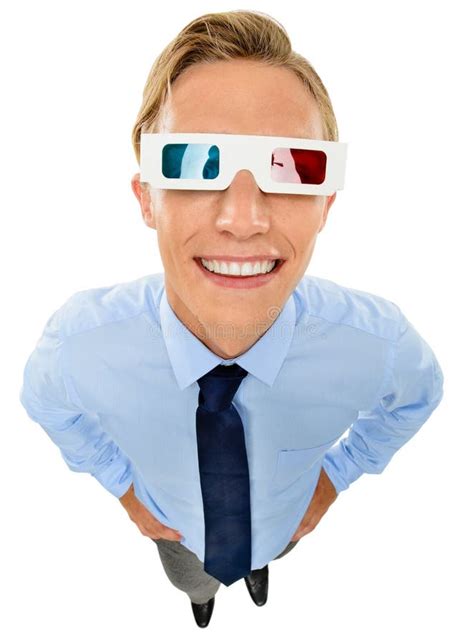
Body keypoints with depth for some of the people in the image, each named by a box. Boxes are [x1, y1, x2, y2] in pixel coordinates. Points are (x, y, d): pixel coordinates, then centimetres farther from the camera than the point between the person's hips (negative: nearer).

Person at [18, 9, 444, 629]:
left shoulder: (379, 339, -38)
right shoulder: (79, 340, -39)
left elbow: (418, 394, -11)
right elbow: (45, 400, -12)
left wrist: (335, 474, -9)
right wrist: (124, 485, -11)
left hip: (287, 527, 1)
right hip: (175, 534, 0)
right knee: (192, 586, 38)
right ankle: (202, 596, 78)